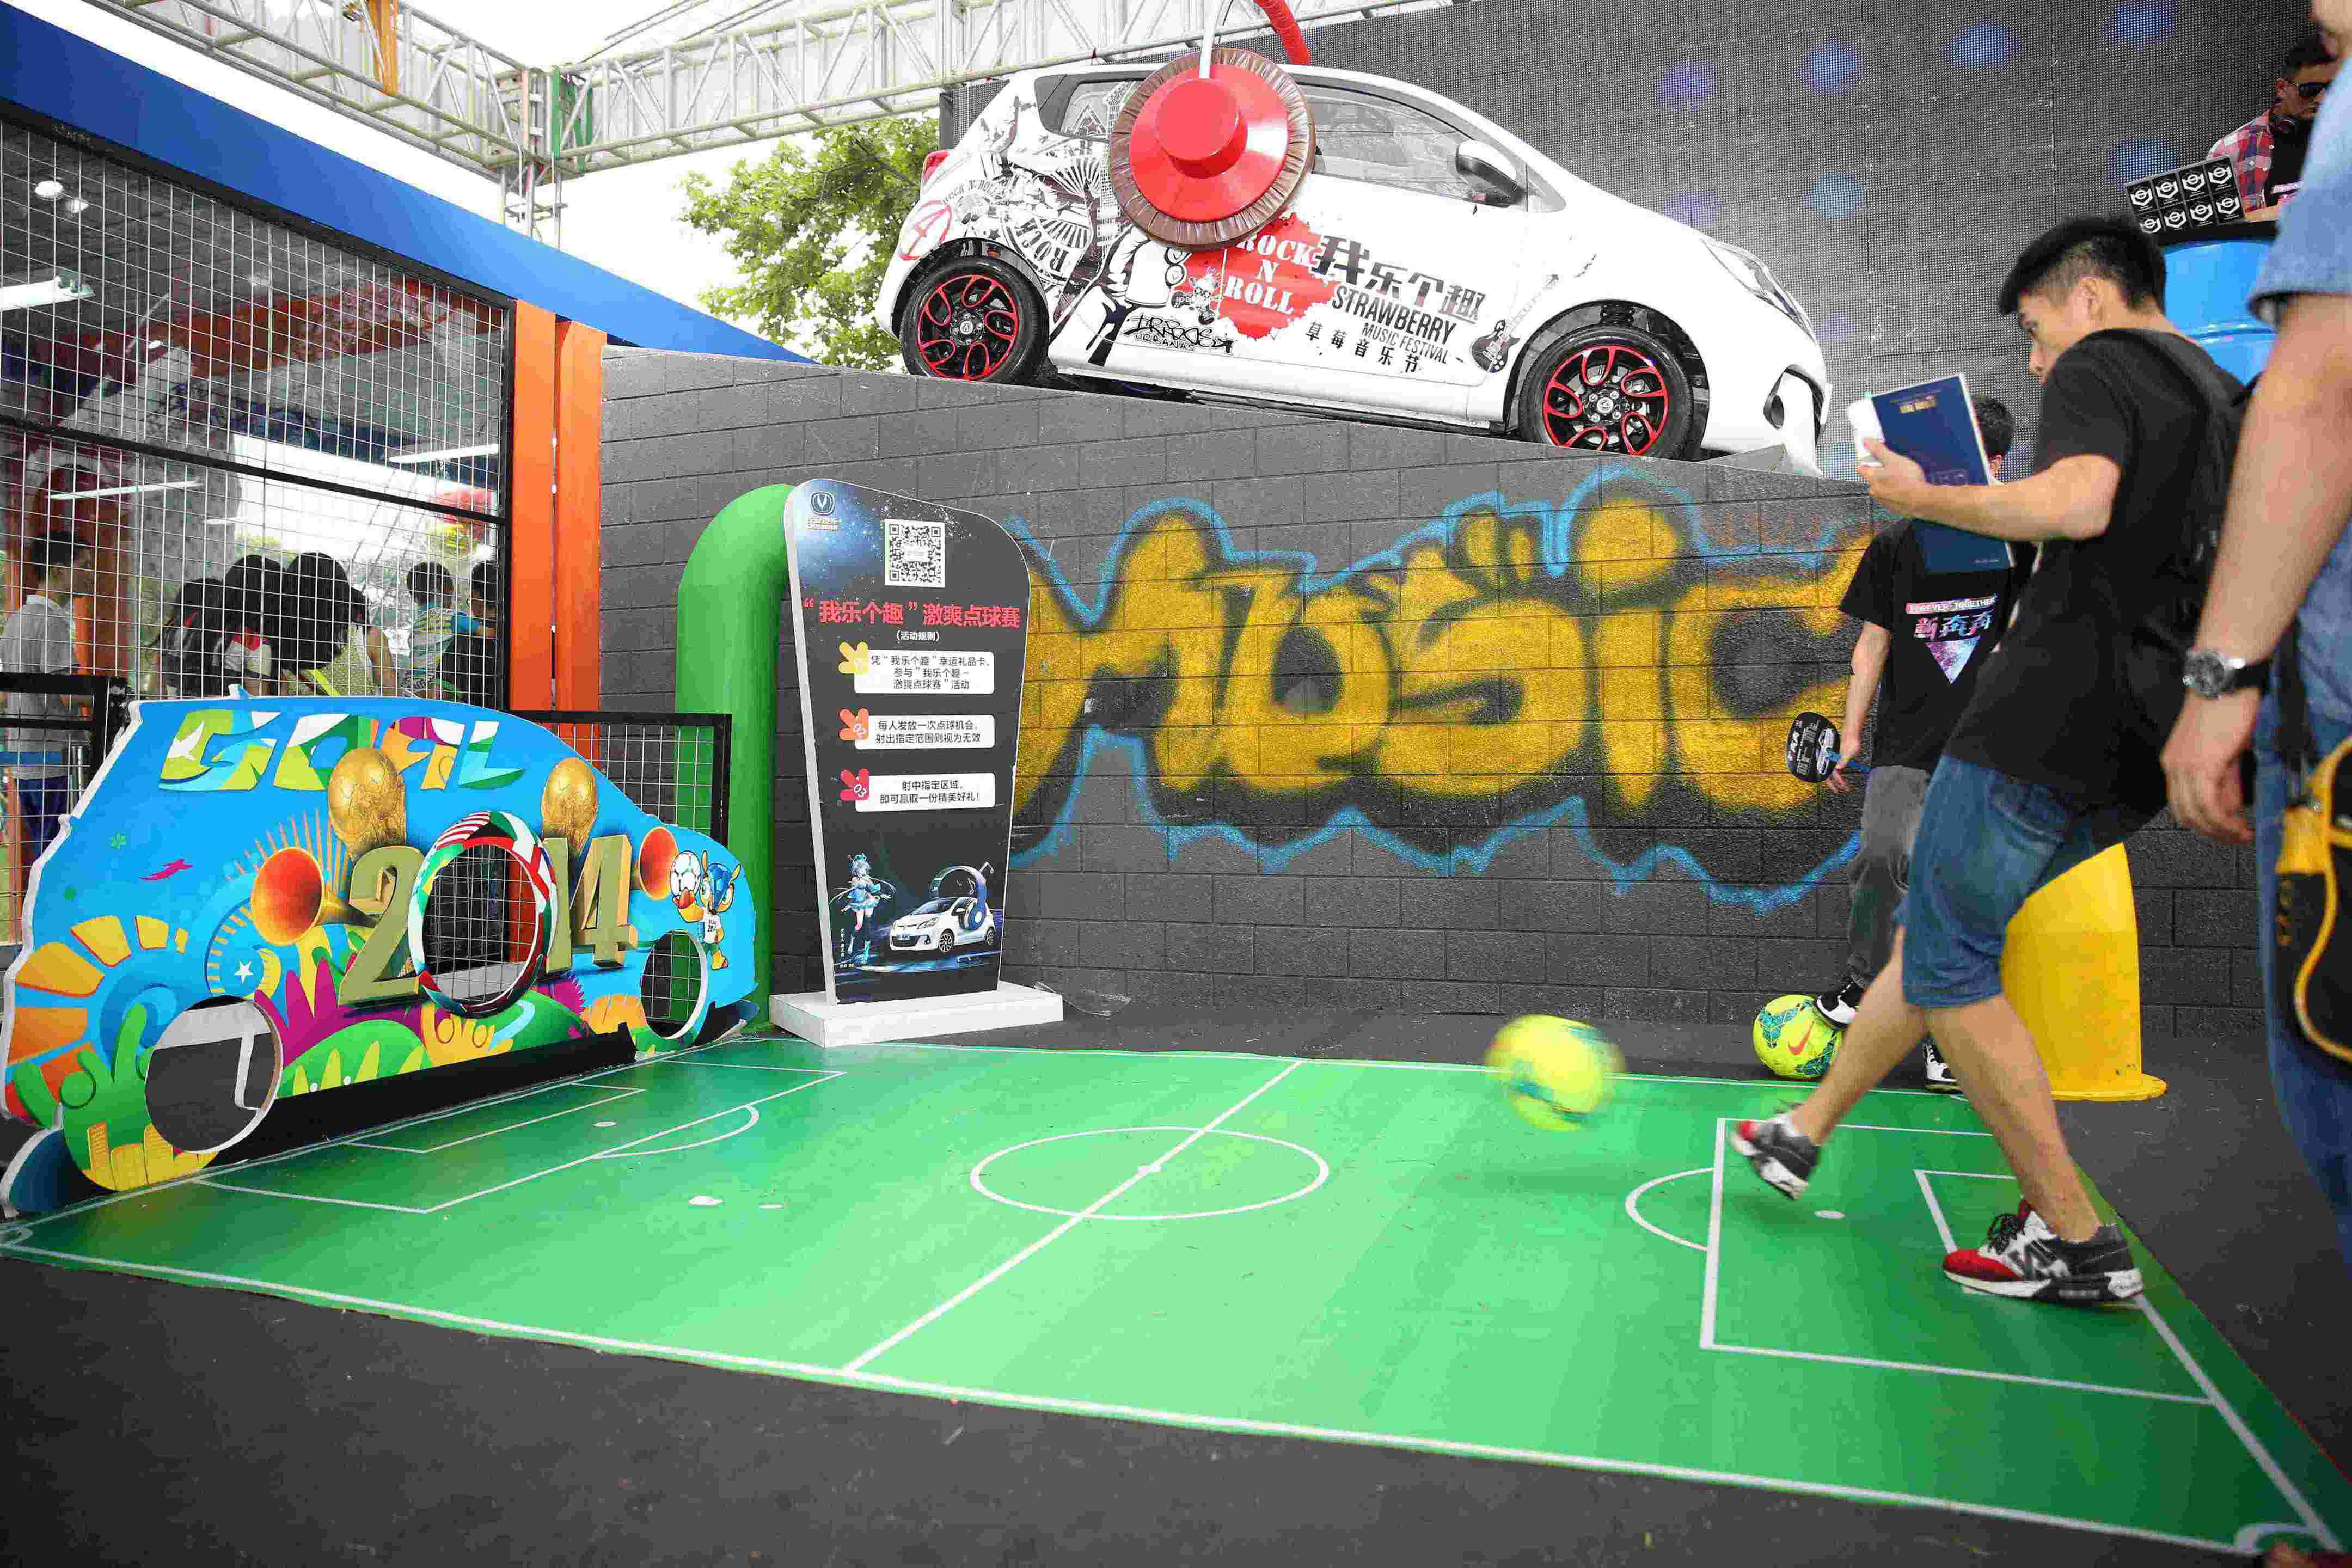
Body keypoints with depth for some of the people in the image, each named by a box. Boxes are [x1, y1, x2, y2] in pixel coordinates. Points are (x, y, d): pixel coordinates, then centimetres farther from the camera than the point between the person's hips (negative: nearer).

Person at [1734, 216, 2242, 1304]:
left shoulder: (2101, 362, -3)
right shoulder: (2229, 398, 23)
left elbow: (2077, 502, -24)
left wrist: (1927, 498, -9)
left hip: (2050, 719, -9)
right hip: (2135, 754, 10)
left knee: (1949, 966, -2)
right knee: (1933, 930, 17)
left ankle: (2075, 1240, 4)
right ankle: (1803, 1134, 28)